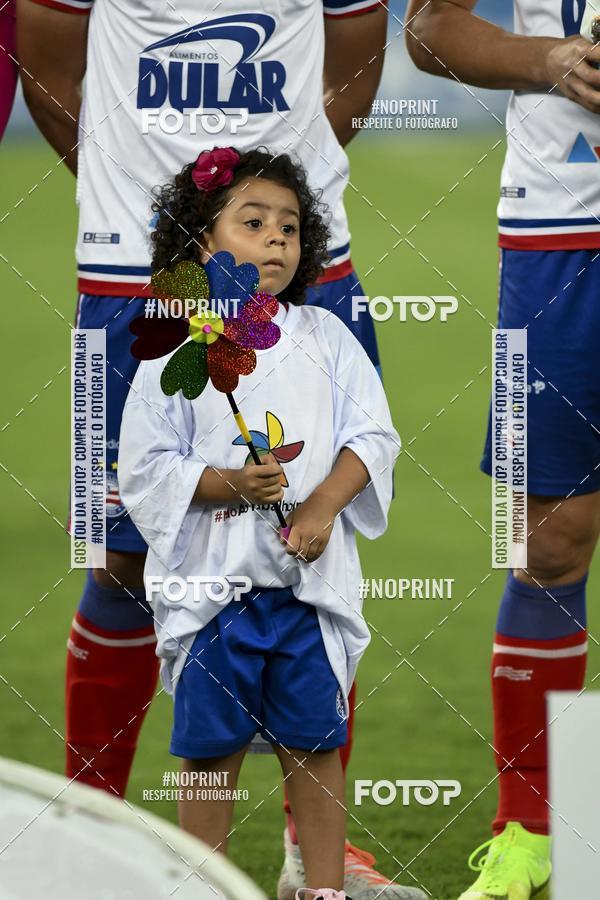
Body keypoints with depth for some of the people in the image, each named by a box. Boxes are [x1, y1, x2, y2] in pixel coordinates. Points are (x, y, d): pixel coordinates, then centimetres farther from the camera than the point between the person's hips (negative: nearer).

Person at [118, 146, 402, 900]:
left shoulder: (324, 337, 4)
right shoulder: (177, 349, -3)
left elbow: (373, 435, 3)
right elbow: (143, 468, -5)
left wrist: (324, 504, -13)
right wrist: (228, 485, -19)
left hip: (312, 575, 2)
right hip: (210, 576, -2)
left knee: (315, 741, 6)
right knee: (210, 746, 5)